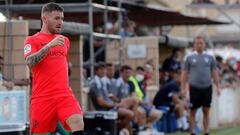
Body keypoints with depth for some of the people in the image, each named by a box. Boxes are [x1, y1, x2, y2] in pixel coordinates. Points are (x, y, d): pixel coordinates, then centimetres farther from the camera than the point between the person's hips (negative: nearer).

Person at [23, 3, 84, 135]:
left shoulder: (65, 40, 17)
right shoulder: (32, 40, 1)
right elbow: (30, 62, -18)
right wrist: (49, 45, -25)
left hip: (64, 94, 3)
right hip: (42, 97, -3)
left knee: (78, 124, -21)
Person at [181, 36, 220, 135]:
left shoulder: (210, 58, 9)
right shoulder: (190, 58, 5)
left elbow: (214, 73, 10)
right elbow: (185, 74, 5)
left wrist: (218, 86, 3)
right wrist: (183, 88, -2)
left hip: (207, 88, 1)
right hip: (194, 88, -1)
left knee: (206, 111, 4)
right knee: (193, 111, 1)